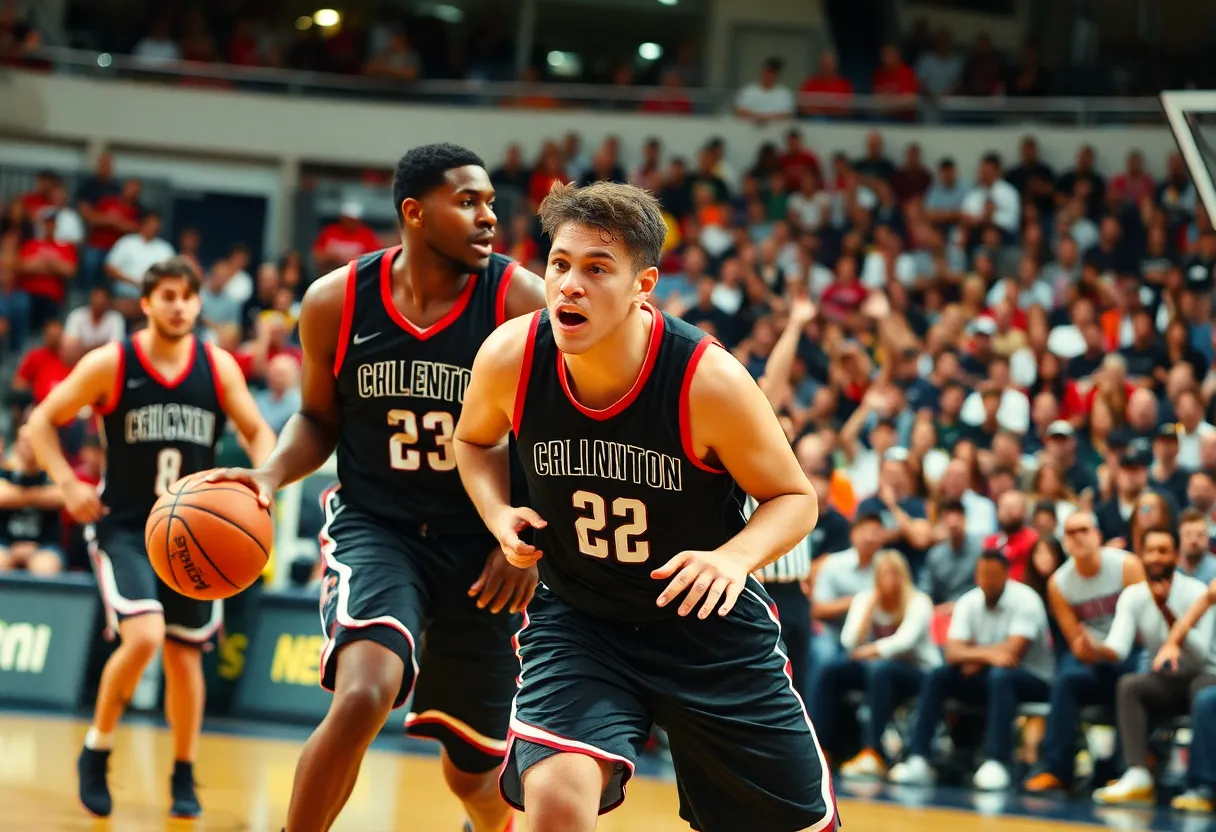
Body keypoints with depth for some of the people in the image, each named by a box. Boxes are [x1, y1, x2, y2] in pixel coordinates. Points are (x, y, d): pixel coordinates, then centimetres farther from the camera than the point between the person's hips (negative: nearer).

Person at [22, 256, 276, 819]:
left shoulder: (219, 367, -1)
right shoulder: (110, 364, -8)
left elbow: (258, 433, 8)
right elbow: (41, 423, 0)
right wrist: (67, 483, -14)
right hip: (124, 526, -3)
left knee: (185, 656, 8)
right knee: (144, 636, -22)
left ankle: (184, 777, 25)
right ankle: (96, 751, -1)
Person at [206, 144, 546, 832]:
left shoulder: (522, 303, -13)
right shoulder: (335, 302, -8)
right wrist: (271, 477, -11)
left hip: (482, 544, 1)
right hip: (374, 525, 0)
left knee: (474, 771, 11)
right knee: (364, 694, -31)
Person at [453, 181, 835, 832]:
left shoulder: (709, 380, -24)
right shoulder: (510, 357, -17)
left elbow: (794, 497, -10)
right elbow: (475, 440, 8)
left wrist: (735, 556, -31)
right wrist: (500, 517, -13)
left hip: (709, 620, 0)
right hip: (575, 614, 0)